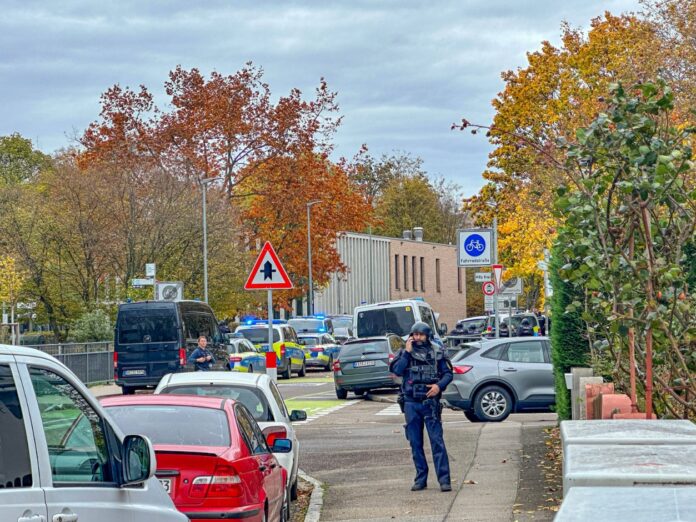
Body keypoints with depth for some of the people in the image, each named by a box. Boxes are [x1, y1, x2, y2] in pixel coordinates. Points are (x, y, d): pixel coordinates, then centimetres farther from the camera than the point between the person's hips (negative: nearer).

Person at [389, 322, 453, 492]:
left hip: (430, 402, -2)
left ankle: (444, 479, -8)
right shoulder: (405, 352, 7)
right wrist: (407, 352, -11)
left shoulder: (438, 352, 4)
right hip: (411, 403, 2)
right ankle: (420, 479, 15)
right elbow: (397, 370, -8)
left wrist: (439, 385, -13)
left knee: (437, 441, -7)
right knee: (415, 443, 7)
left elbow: (448, 373, 4)